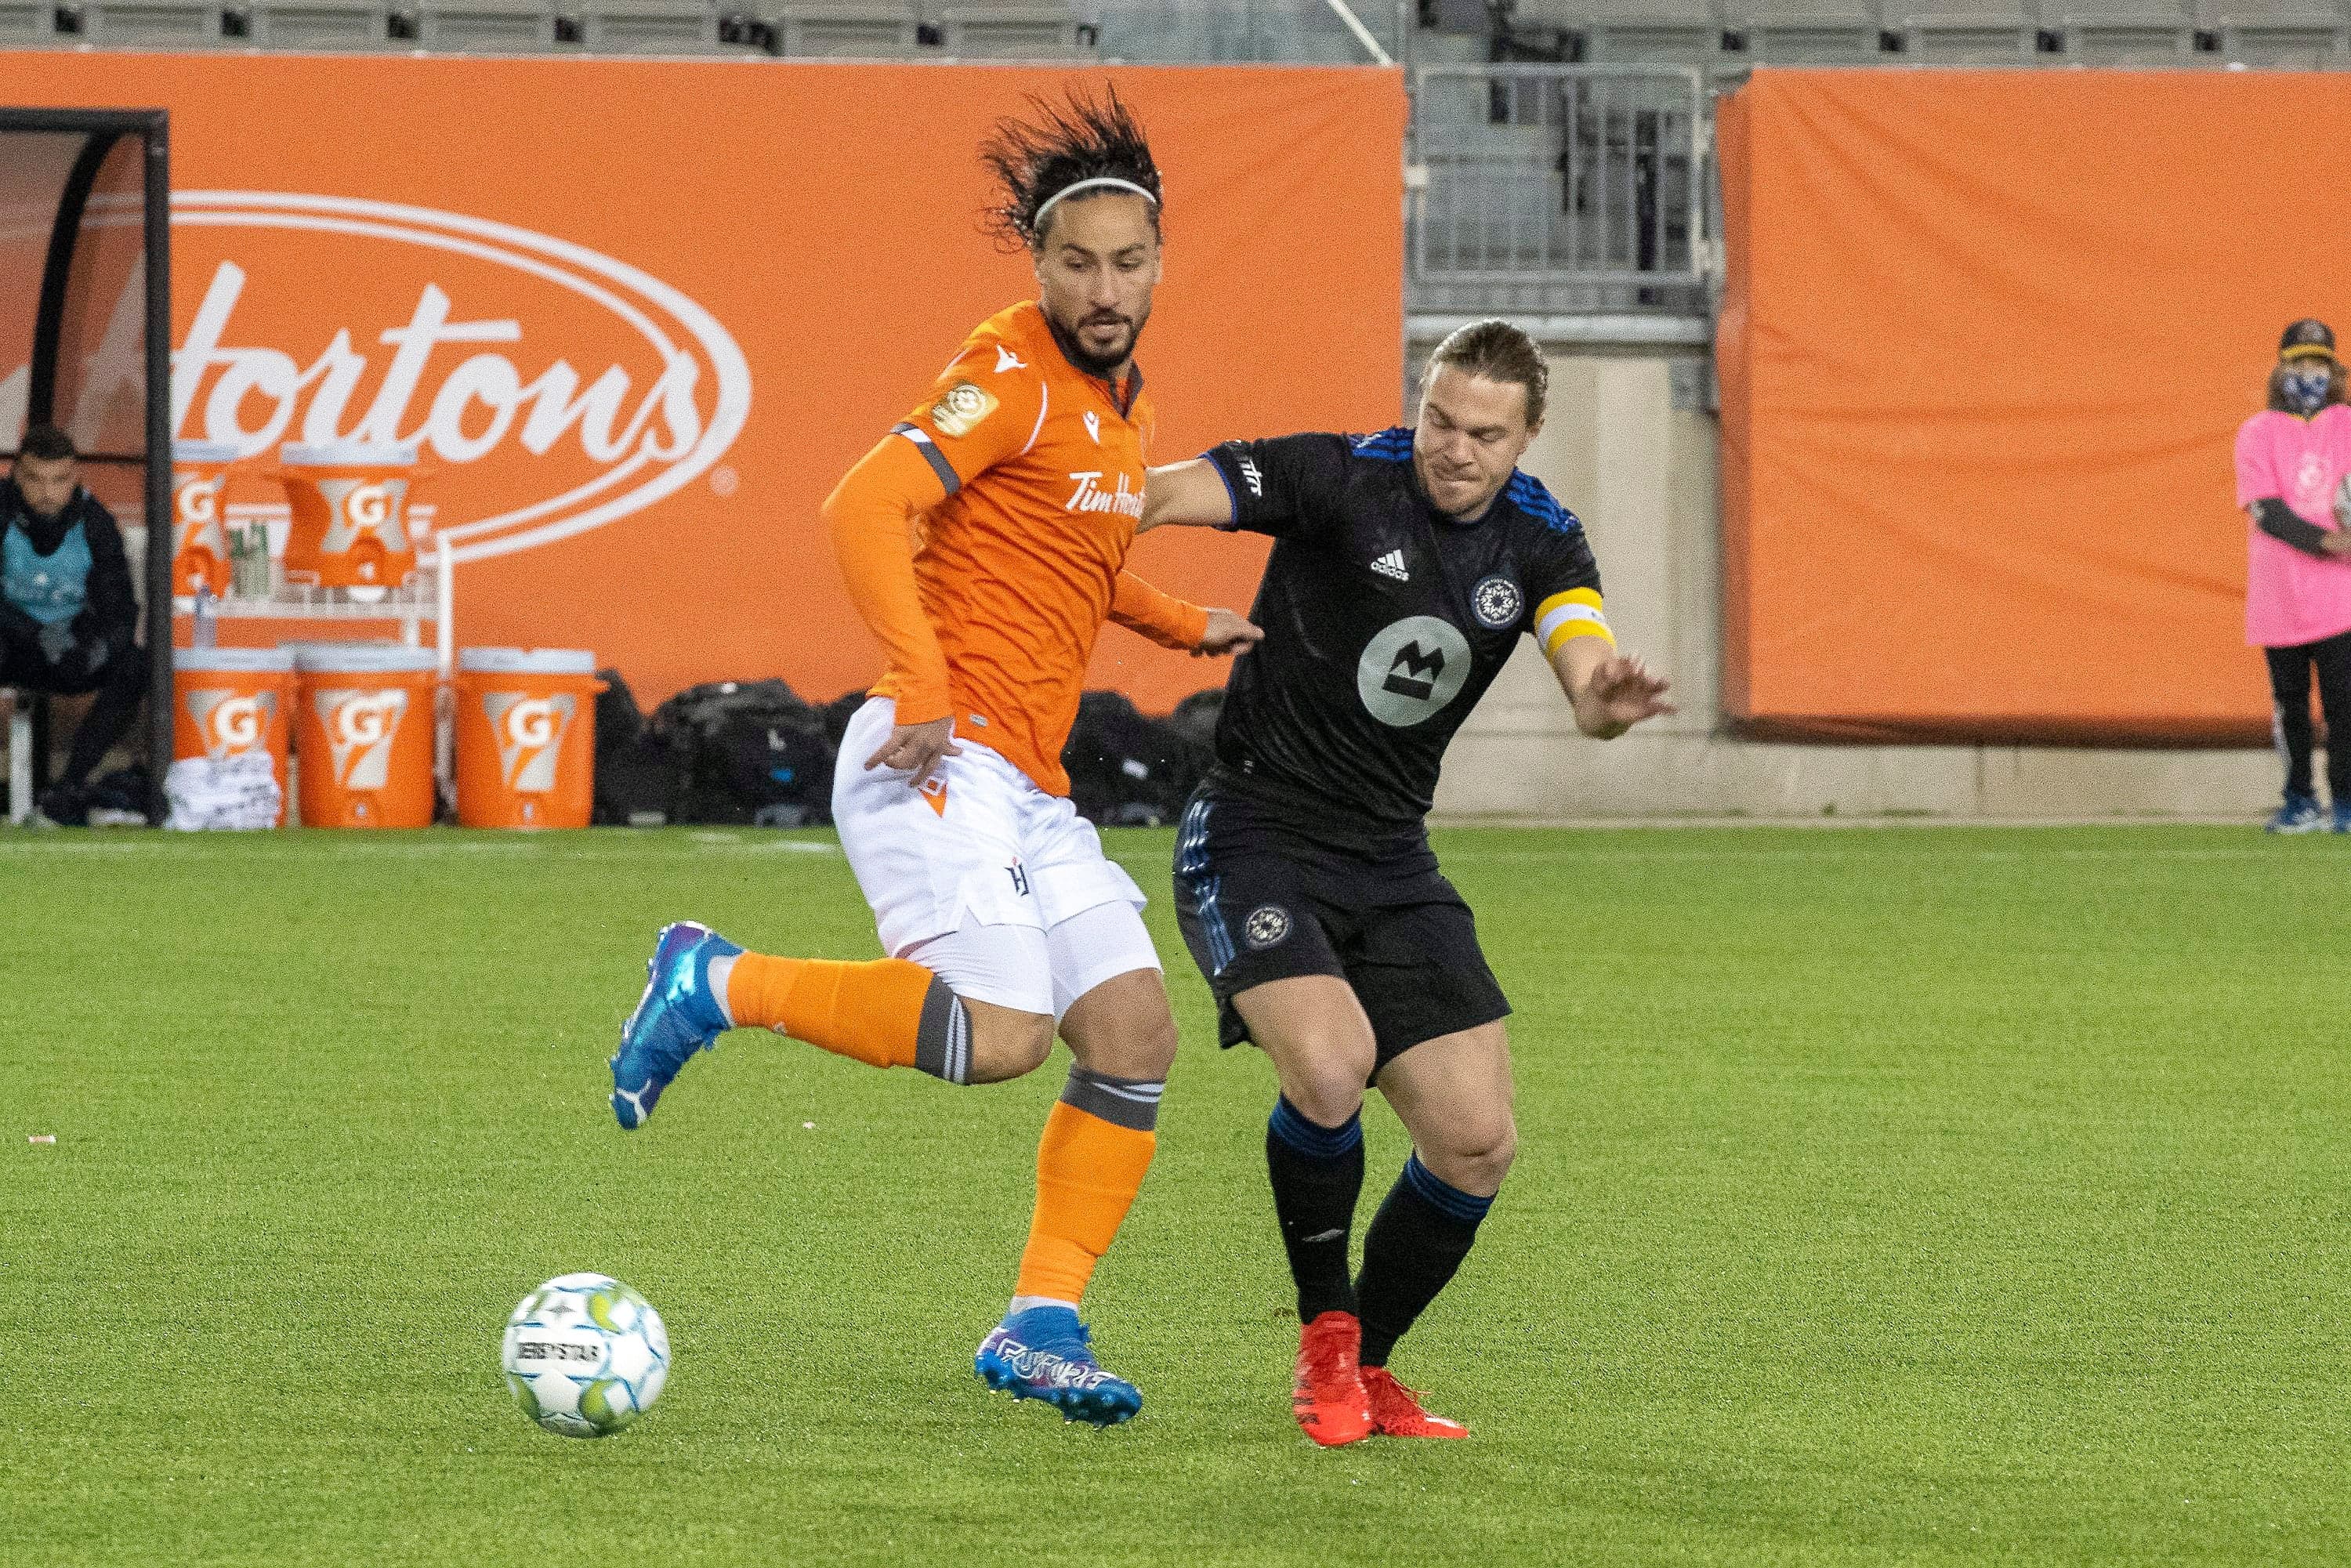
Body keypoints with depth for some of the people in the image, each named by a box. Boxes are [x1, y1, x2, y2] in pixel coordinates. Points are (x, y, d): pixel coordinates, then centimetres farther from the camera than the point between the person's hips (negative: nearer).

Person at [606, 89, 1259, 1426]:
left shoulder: (1122, 398, 18)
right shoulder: (1013, 376, -10)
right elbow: (865, 509, -22)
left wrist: (1186, 627, 22)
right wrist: (926, 687, -29)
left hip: (1030, 788, 9)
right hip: (941, 762, -9)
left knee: (1135, 1035, 1)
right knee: (999, 1036, -23)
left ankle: (1041, 1326, 6)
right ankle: (719, 986, -5)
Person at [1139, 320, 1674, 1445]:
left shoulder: (1538, 542, 2)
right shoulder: (1338, 478, -13)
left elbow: (1587, 671, -13)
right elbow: (1155, 496, -18)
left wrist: (1610, 700, -39)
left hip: (1391, 864, 5)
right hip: (1254, 837, -5)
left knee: (1478, 1143, -2)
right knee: (1329, 1065, -29)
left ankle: (1364, 1373, 19)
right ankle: (1324, 1338, -7)